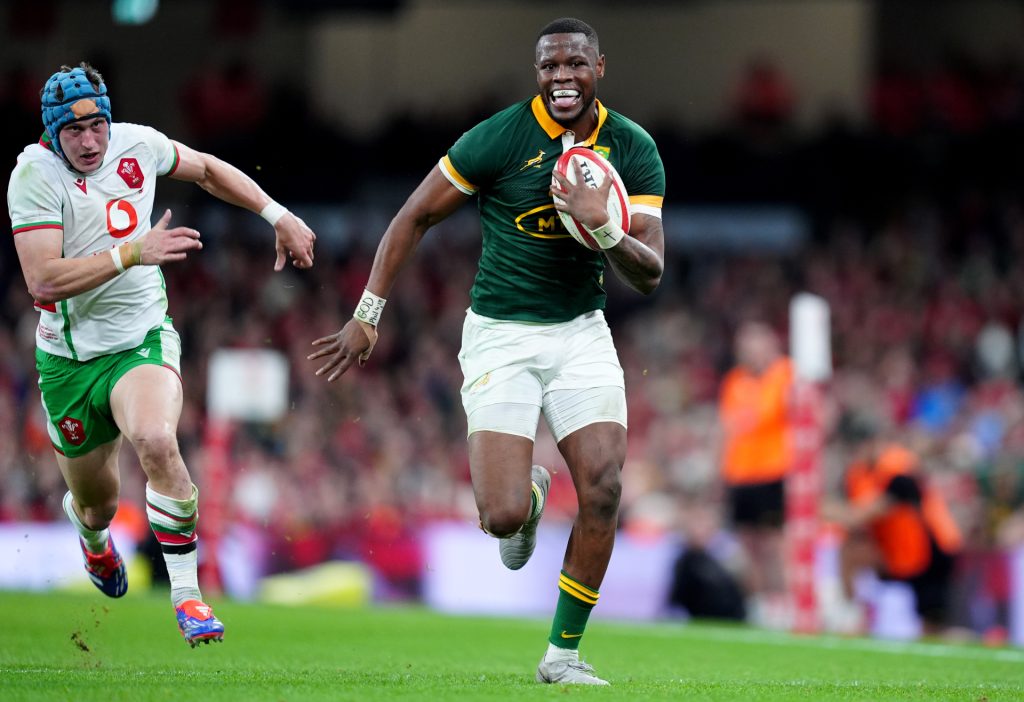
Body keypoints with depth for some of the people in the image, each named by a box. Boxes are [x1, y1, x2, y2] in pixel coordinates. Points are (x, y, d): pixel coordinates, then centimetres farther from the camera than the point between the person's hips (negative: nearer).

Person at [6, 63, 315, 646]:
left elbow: (208, 170, 18)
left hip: (143, 338, 1)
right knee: (97, 504, 12)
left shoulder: (136, 144, -4)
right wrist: (132, 253, -30)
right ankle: (93, 536, 54)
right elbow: (44, 280, -25)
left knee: (157, 442, -31)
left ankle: (187, 594, -21)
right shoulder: (35, 173, -16)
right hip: (71, 356, -1)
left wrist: (280, 217, 13)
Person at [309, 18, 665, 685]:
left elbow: (649, 274, -5)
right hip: (501, 335, -3)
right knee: (502, 516, -14)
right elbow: (415, 216, -3)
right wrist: (367, 315, -4)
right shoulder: (497, 139, -13)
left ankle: (564, 653, 3)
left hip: (582, 330, 3)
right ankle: (530, 495, 27)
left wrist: (604, 228, -26)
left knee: (603, 490, -14)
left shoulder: (634, 150, -3)